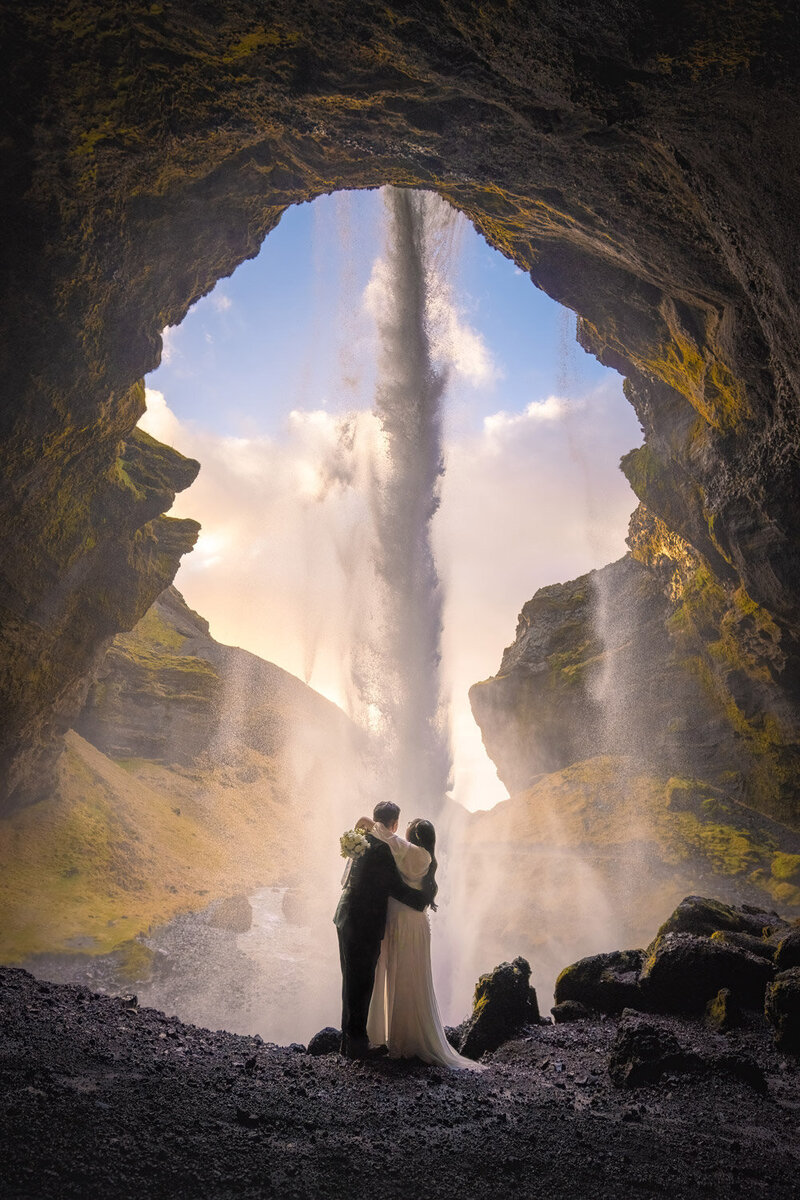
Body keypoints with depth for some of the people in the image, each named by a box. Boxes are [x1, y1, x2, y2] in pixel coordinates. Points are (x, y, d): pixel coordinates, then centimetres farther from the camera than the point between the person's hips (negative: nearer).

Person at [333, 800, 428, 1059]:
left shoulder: (363, 840, 9)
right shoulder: (381, 848, -18)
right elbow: (394, 886, -17)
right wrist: (423, 900, -6)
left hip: (348, 919, 10)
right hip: (364, 924, -10)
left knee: (353, 982, 17)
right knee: (361, 983, 0)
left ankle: (349, 1039, 27)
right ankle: (357, 1044, 9)